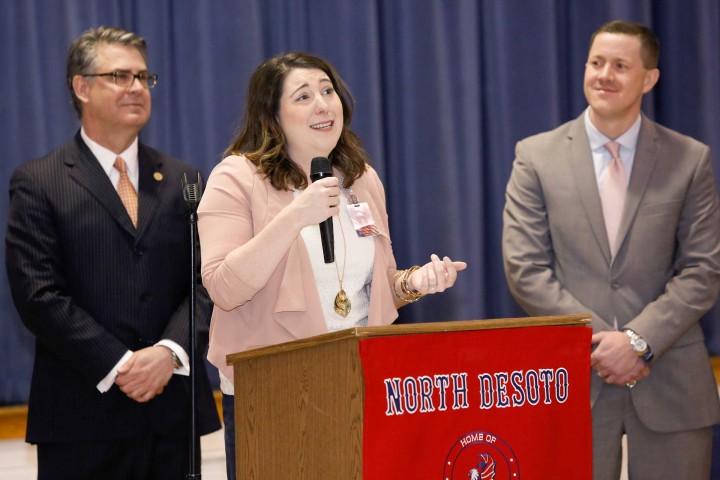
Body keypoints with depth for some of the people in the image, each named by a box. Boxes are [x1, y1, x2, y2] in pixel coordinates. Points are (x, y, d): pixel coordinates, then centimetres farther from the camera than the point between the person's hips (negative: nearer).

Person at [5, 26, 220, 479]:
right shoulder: (38, 183, 1)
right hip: (81, 415, -3)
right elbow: (39, 293, -7)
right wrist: (118, 366, -14)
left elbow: (208, 280, 6)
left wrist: (169, 352, -11)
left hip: (174, 408, 3)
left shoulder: (182, 179, 13)